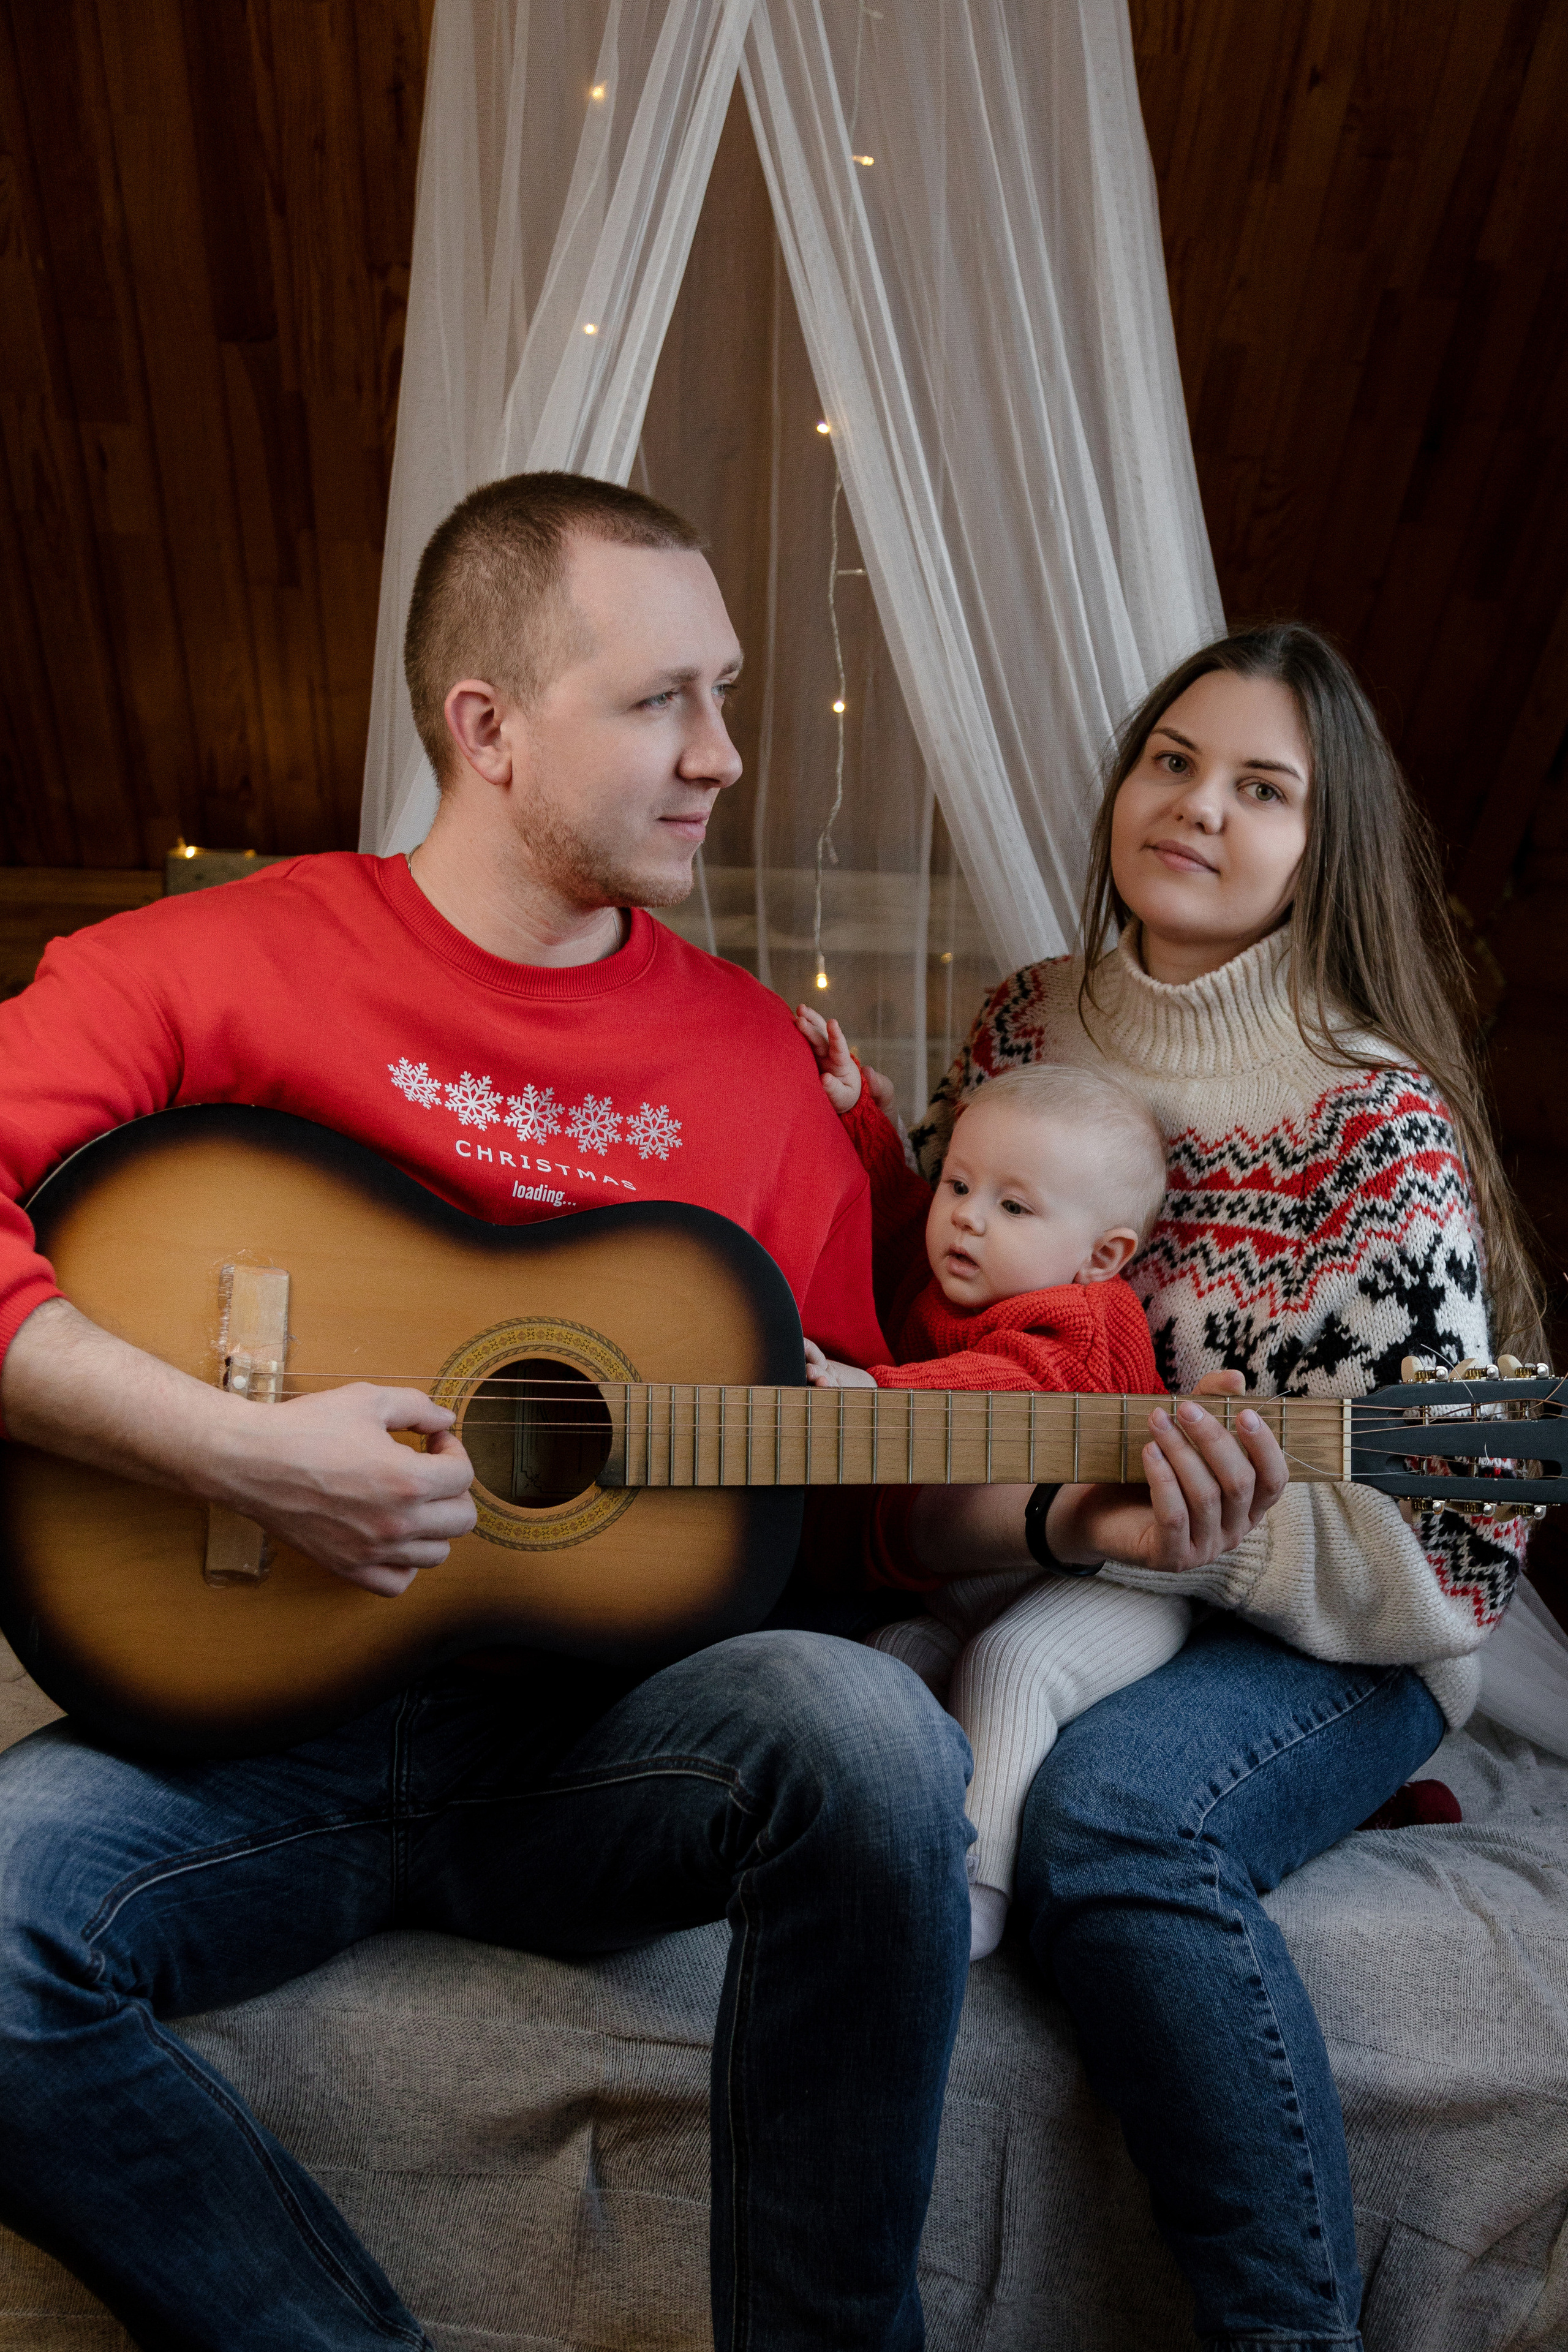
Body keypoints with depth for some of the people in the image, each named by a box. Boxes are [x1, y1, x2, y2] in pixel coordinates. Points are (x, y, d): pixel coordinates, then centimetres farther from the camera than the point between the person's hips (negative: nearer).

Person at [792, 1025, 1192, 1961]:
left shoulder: (1085, 1325, -17)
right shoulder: (932, 1277, 8)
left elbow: (1002, 1390, -36)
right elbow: (890, 1209, 26)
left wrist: (877, 1390, -48)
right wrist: (857, 1105, 15)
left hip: (1102, 1580, -8)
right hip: (963, 1582, 8)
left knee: (1009, 1661, -28)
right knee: (892, 1655, -11)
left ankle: (976, 1886, -25)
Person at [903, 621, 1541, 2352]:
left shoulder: (1381, 1124, -11)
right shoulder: (1022, 1024, 5)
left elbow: (1407, 1523, -14)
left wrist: (1055, 1519, -26)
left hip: (1335, 1633, -4)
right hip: (1025, 1585, 5)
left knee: (1109, 1816, -33)